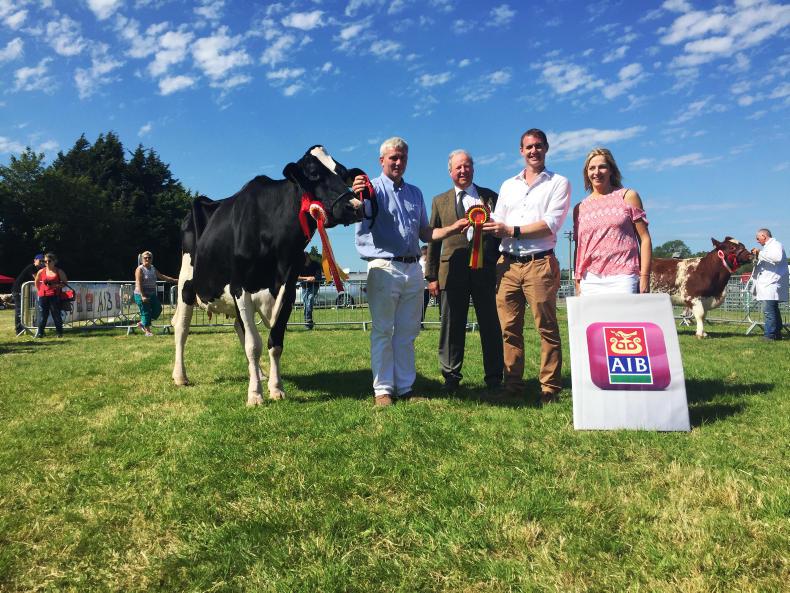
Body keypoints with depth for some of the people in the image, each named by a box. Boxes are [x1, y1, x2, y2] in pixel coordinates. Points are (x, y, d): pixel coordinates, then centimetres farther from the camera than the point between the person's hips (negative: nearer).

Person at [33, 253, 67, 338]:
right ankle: (40, 333, 8)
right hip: (43, 296, 2)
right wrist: (39, 291, 13)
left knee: (56, 315, 1)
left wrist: (57, 285, -14)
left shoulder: (59, 272, 0)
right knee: (42, 315, 2)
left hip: (55, 296, -1)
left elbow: (65, 282, 3)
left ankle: (59, 333, 8)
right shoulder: (41, 272, 5)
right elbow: (37, 282, 20)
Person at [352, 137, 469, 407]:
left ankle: (405, 387, 18)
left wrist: (452, 229, 4)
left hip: (413, 270, 5)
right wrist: (357, 198, -41)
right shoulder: (373, 188, 2)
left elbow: (425, 233, 20)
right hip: (384, 268, -5)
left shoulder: (415, 193, 19)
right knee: (382, 331, 1)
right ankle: (383, 390, 7)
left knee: (407, 333, 10)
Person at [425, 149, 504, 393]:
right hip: (453, 270, 0)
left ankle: (494, 378, 13)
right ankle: (451, 377, 13)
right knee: (452, 325, 3)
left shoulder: (490, 197, 13)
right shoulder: (440, 201, 14)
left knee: (490, 324, 4)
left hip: (486, 269, 0)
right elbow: (432, 239, 10)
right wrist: (431, 275, 3)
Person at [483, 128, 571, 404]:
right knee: (509, 329, 3)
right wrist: (488, 226, -8)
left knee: (547, 328, -2)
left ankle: (550, 389, 4)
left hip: (539, 263, -4)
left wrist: (512, 231, -12)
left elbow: (551, 224, -8)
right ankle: (512, 386, 11)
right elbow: (497, 223, 16)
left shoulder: (559, 183, 6)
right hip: (507, 264, 4)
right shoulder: (508, 185, 21)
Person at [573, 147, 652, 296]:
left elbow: (644, 238, 5)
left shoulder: (627, 197, 9)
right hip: (590, 282, 3)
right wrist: (577, 285, 10)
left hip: (622, 279, -2)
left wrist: (644, 277, -4)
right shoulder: (580, 208, 16)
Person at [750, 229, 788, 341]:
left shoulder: (776, 245, -8)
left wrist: (760, 253, -24)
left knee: (768, 310, -13)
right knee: (773, 310, 15)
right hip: (768, 284, 11)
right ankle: (777, 333, 22)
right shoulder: (768, 247, 22)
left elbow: (777, 257, -29)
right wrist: (757, 256, 18)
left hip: (772, 284, -11)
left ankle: (769, 335, -13)